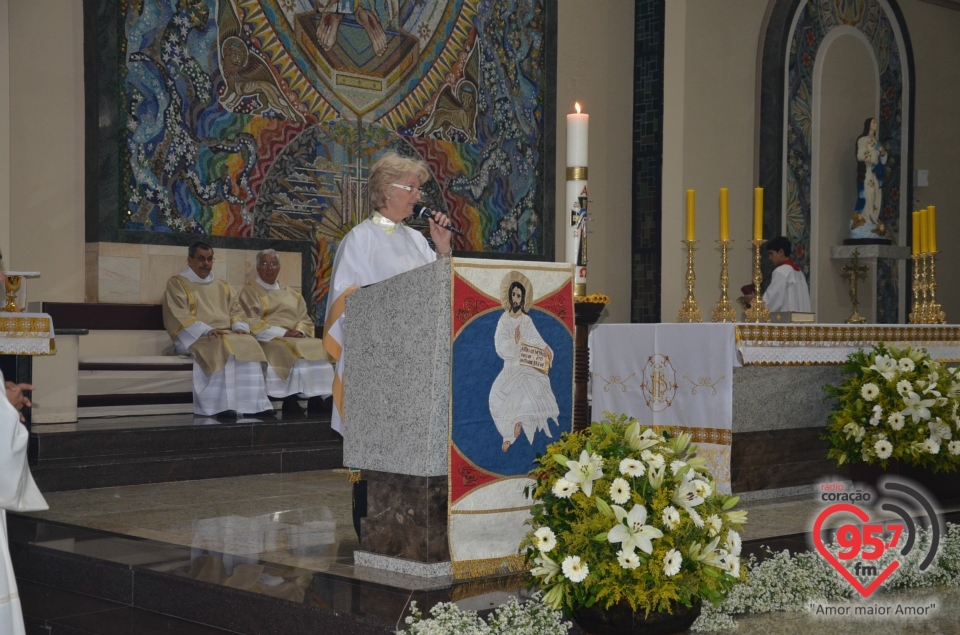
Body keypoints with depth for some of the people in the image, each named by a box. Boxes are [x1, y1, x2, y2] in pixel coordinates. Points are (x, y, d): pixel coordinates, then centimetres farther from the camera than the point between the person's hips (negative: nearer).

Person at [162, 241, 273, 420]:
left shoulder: (222, 286, 25)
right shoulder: (177, 283, 5)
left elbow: (235, 311, 18)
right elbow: (178, 316, -8)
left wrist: (239, 327, -7)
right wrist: (206, 330, -21)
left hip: (227, 336, 5)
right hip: (195, 338, -5)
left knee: (249, 344, -27)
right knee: (222, 347, -37)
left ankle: (254, 405, -31)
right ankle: (223, 405, -41)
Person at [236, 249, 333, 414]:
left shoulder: (291, 294, 25)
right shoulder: (249, 292, 9)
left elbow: (305, 320, 16)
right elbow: (252, 323, -4)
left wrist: (299, 331, -8)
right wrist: (282, 333, -15)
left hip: (297, 338, 5)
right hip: (269, 341, -5)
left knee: (318, 347, -25)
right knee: (294, 350, -35)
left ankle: (316, 399, -33)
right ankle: (291, 400, -34)